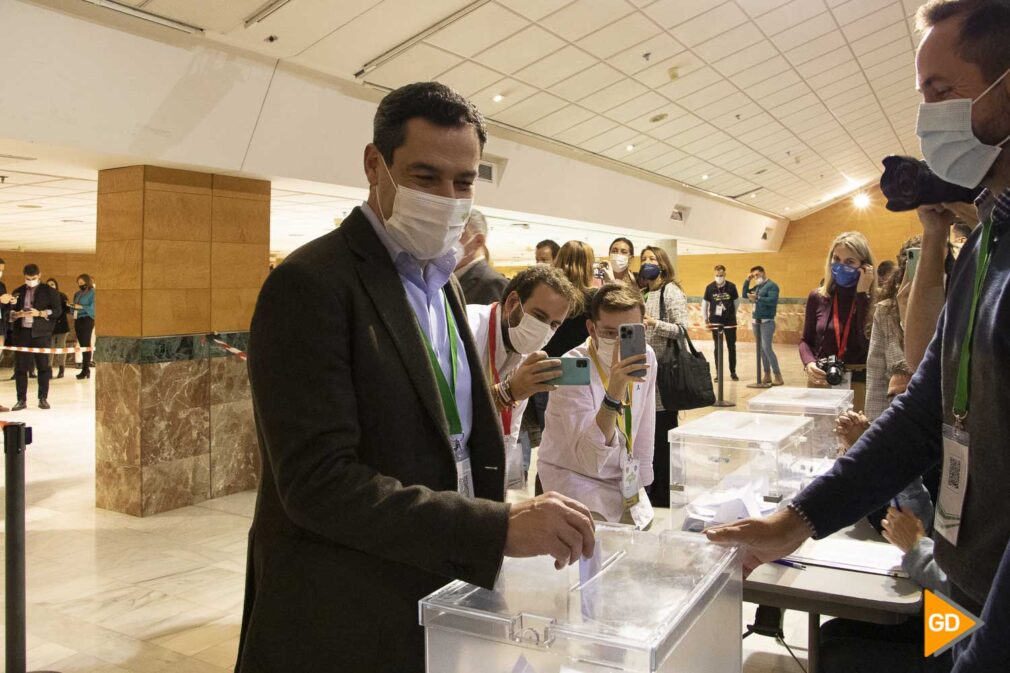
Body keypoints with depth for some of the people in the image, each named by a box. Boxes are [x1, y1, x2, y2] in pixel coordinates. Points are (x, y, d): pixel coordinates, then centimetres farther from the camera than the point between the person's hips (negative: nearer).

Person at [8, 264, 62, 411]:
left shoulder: (49, 291, 5)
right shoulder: (18, 292, 15)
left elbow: (58, 310, -2)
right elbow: (11, 312, 15)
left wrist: (40, 313, -15)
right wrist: (17, 314, -8)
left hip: (41, 333, -3)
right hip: (22, 332, 3)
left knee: (43, 366, 0)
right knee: (20, 367, 1)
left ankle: (43, 399, 8)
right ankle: (21, 400, 7)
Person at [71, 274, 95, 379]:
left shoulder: (92, 293, -3)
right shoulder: (77, 294, 18)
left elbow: (93, 307, -12)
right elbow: (74, 308, 19)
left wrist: (81, 307, -19)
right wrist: (71, 306, -1)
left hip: (87, 319, -7)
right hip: (77, 320, 7)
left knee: (86, 344, -10)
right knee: (82, 344, 6)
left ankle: (85, 369, -10)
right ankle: (86, 369, 9)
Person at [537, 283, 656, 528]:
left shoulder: (646, 357, -7)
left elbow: (643, 428, 7)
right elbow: (590, 460, -34)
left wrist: (641, 480, 11)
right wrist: (614, 394, -45)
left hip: (625, 478, 6)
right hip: (574, 475, -6)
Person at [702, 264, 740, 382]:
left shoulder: (731, 286, -7)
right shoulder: (710, 287, -5)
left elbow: (736, 301, 7)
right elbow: (705, 303, 6)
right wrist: (705, 318, 10)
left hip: (730, 321, 0)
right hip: (715, 321, 0)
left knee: (731, 347, 5)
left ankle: (733, 372, 15)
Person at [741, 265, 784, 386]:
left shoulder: (772, 285, -8)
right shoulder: (757, 286, 16)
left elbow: (772, 300, -21)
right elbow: (745, 294, 22)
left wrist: (757, 298, -23)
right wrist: (747, 281, 12)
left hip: (767, 322, -8)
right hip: (756, 321, 8)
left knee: (767, 348, -13)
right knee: (761, 349, 8)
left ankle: (778, 377, -9)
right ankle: (767, 375, 13)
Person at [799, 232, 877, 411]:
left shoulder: (874, 300, -5)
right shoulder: (818, 297, 3)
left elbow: (868, 342, -18)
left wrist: (861, 294, -15)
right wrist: (809, 363, -12)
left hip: (859, 383, -2)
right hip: (820, 381, 2)